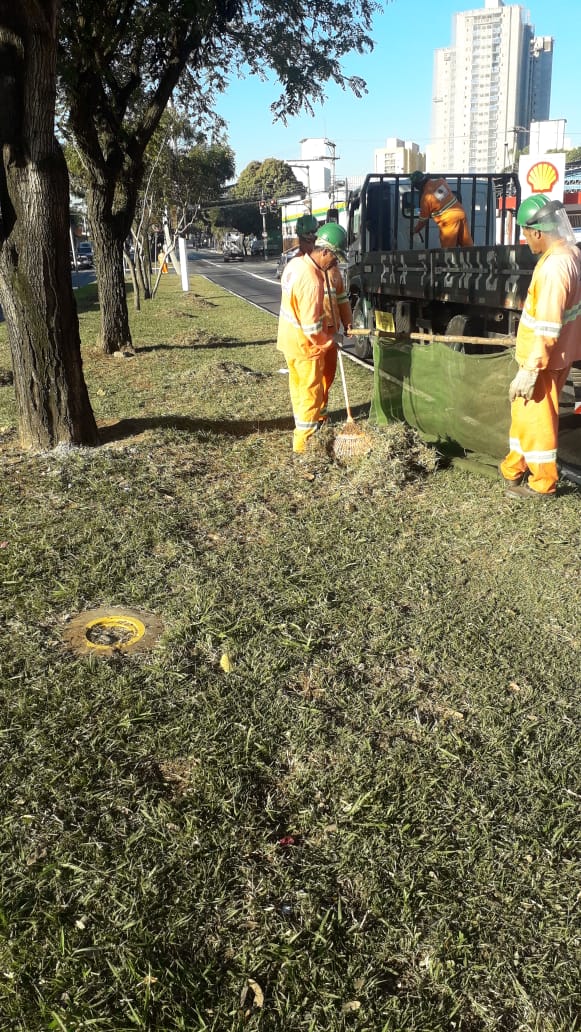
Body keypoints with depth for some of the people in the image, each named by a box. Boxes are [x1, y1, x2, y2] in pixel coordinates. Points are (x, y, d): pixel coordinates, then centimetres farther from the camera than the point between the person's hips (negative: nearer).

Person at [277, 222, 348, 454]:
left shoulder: (296, 263, 0)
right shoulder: (312, 279, -29)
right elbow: (312, 325, -27)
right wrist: (329, 341, -9)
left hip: (289, 336, 9)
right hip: (304, 342, -9)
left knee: (298, 384, 23)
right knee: (311, 390, 3)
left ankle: (307, 421, 42)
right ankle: (303, 440, 10)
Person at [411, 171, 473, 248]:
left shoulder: (426, 196, -8)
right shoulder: (441, 181, 6)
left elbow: (423, 218, 2)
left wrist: (416, 229, 19)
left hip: (448, 219, -6)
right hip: (460, 212, 6)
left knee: (448, 248, 4)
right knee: (467, 243, 12)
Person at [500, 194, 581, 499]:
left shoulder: (553, 267, -27)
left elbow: (547, 329, -28)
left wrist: (529, 371, -24)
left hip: (542, 359, -10)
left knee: (535, 418, 4)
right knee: (523, 412, 21)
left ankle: (543, 483, 19)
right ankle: (514, 468, 36)